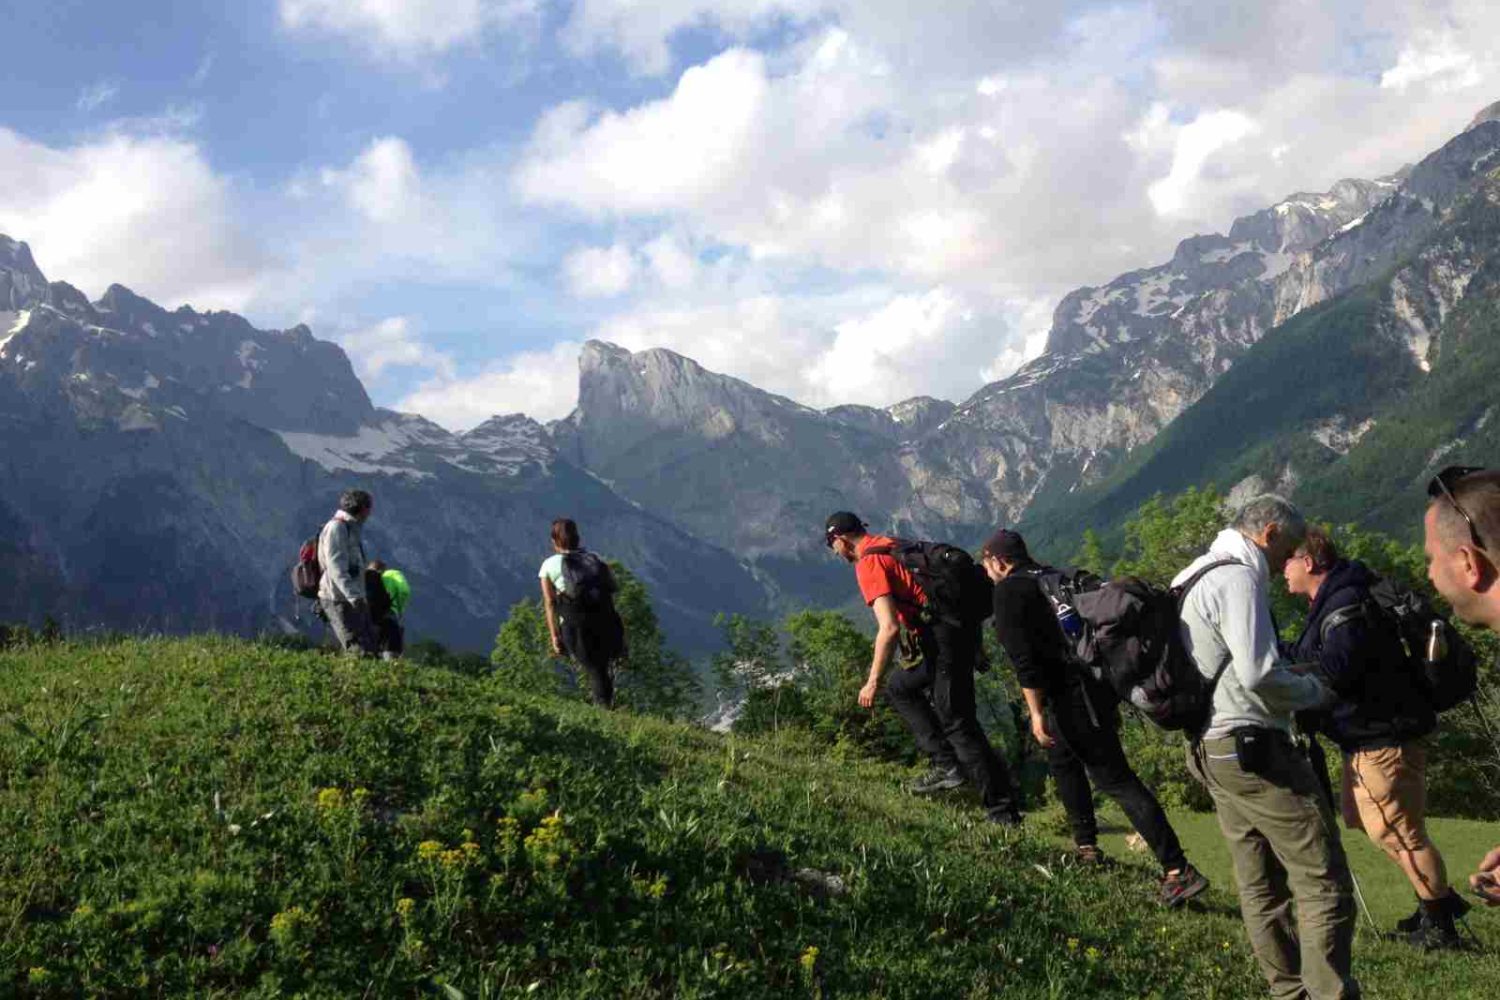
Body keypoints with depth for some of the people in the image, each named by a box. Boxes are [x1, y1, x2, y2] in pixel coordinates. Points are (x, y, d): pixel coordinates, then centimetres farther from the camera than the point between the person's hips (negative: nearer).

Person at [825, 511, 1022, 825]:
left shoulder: (868, 564, -10)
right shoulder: (893, 545, 18)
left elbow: (889, 628, -20)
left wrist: (873, 683, -12)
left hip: (940, 641, -10)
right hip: (962, 628, 10)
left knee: (957, 723, -3)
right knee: (899, 689, 23)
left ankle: (1002, 810, 1)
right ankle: (945, 763, 16)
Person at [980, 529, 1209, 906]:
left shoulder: (1009, 591, -4)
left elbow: (1024, 658, -15)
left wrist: (1037, 712, -14)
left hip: (1073, 694, -9)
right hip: (1102, 685, 9)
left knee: (1116, 779, -9)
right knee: (1062, 758, 27)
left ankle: (1178, 870, -12)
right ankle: (1086, 846, 31)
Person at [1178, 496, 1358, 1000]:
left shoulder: (1190, 577, 17)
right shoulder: (1237, 578, -13)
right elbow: (1260, 673, -22)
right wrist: (1315, 689, -5)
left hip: (1213, 751, 10)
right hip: (1257, 750, -10)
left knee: (1261, 887, 14)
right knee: (1324, 883, -7)